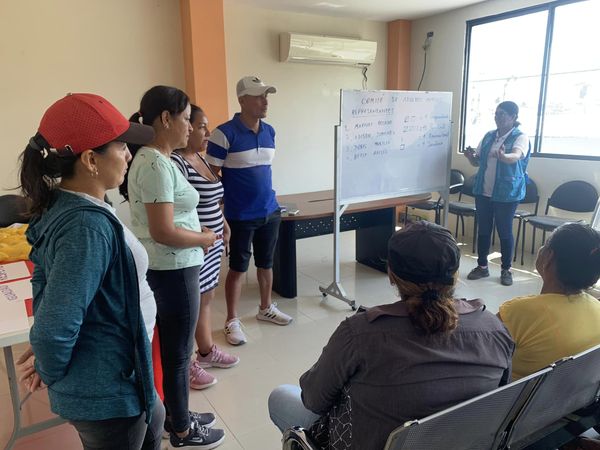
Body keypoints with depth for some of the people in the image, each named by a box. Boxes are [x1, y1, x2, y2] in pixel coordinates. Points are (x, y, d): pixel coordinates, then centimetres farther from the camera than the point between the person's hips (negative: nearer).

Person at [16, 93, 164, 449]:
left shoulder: (66, 207, -1)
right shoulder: (88, 226, -32)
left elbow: (47, 283, 8)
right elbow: (55, 327, -33)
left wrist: (44, 348, 4)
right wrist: (51, 374, -13)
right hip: (107, 391, -9)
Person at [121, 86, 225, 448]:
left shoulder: (154, 158, 9)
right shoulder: (156, 165, -22)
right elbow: (163, 232, -26)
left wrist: (199, 231, 6)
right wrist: (205, 238, -12)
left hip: (169, 268, 10)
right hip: (173, 270, -10)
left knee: (174, 347, 21)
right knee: (178, 352, 7)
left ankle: (176, 416, 40)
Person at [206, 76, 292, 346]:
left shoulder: (269, 132, 5)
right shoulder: (225, 133, -15)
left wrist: (267, 199, 16)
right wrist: (219, 215, -14)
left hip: (270, 212, 6)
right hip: (240, 216, -6)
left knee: (266, 263, 17)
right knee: (238, 267, 6)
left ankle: (266, 308, 36)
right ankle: (232, 321, 22)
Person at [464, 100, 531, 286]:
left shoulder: (520, 137, -8)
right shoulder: (489, 136, 8)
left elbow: (515, 156, -29)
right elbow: (477, 162, 12)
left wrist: (503, 156, -51)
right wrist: (470, 156, -11)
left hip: (507, 193, -5)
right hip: (483, 191, 5)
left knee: (505, 232, 3)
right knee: (483, 230, 10)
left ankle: (506, 270, 18)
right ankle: (482, 266, 23)